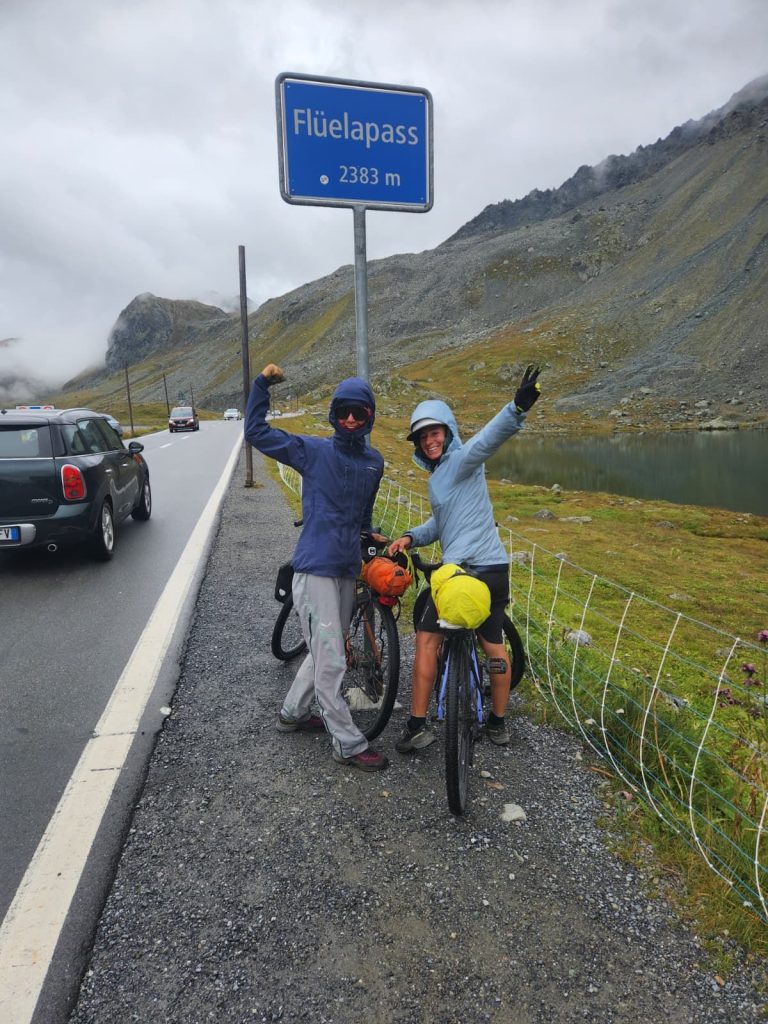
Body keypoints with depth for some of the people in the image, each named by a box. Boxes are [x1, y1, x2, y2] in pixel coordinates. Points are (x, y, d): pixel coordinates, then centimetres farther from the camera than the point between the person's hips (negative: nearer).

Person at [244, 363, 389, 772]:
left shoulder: (373, 461, 9)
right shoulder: (313, 450, -5)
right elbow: (256, 432, -5)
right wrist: (262, 384, -10)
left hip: (348, 569, 6)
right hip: (316, 569, -6)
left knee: (324, 651, 18)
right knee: (331, 660, -4)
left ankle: (292, 712, 38)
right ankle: (348, 744, 10)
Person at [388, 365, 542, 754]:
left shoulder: (461, 460, -8)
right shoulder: (438, 475, 20)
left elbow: (488, 438, -29)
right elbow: (442, 523, 24)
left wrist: (517, 409, -48)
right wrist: (411, 537, 7)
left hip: (463, 570, -10)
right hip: (494, 569, 10)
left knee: (427, 640, 2)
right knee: (494, 645, 17)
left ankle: (418, 725, 8)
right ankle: (498, 722, 31)